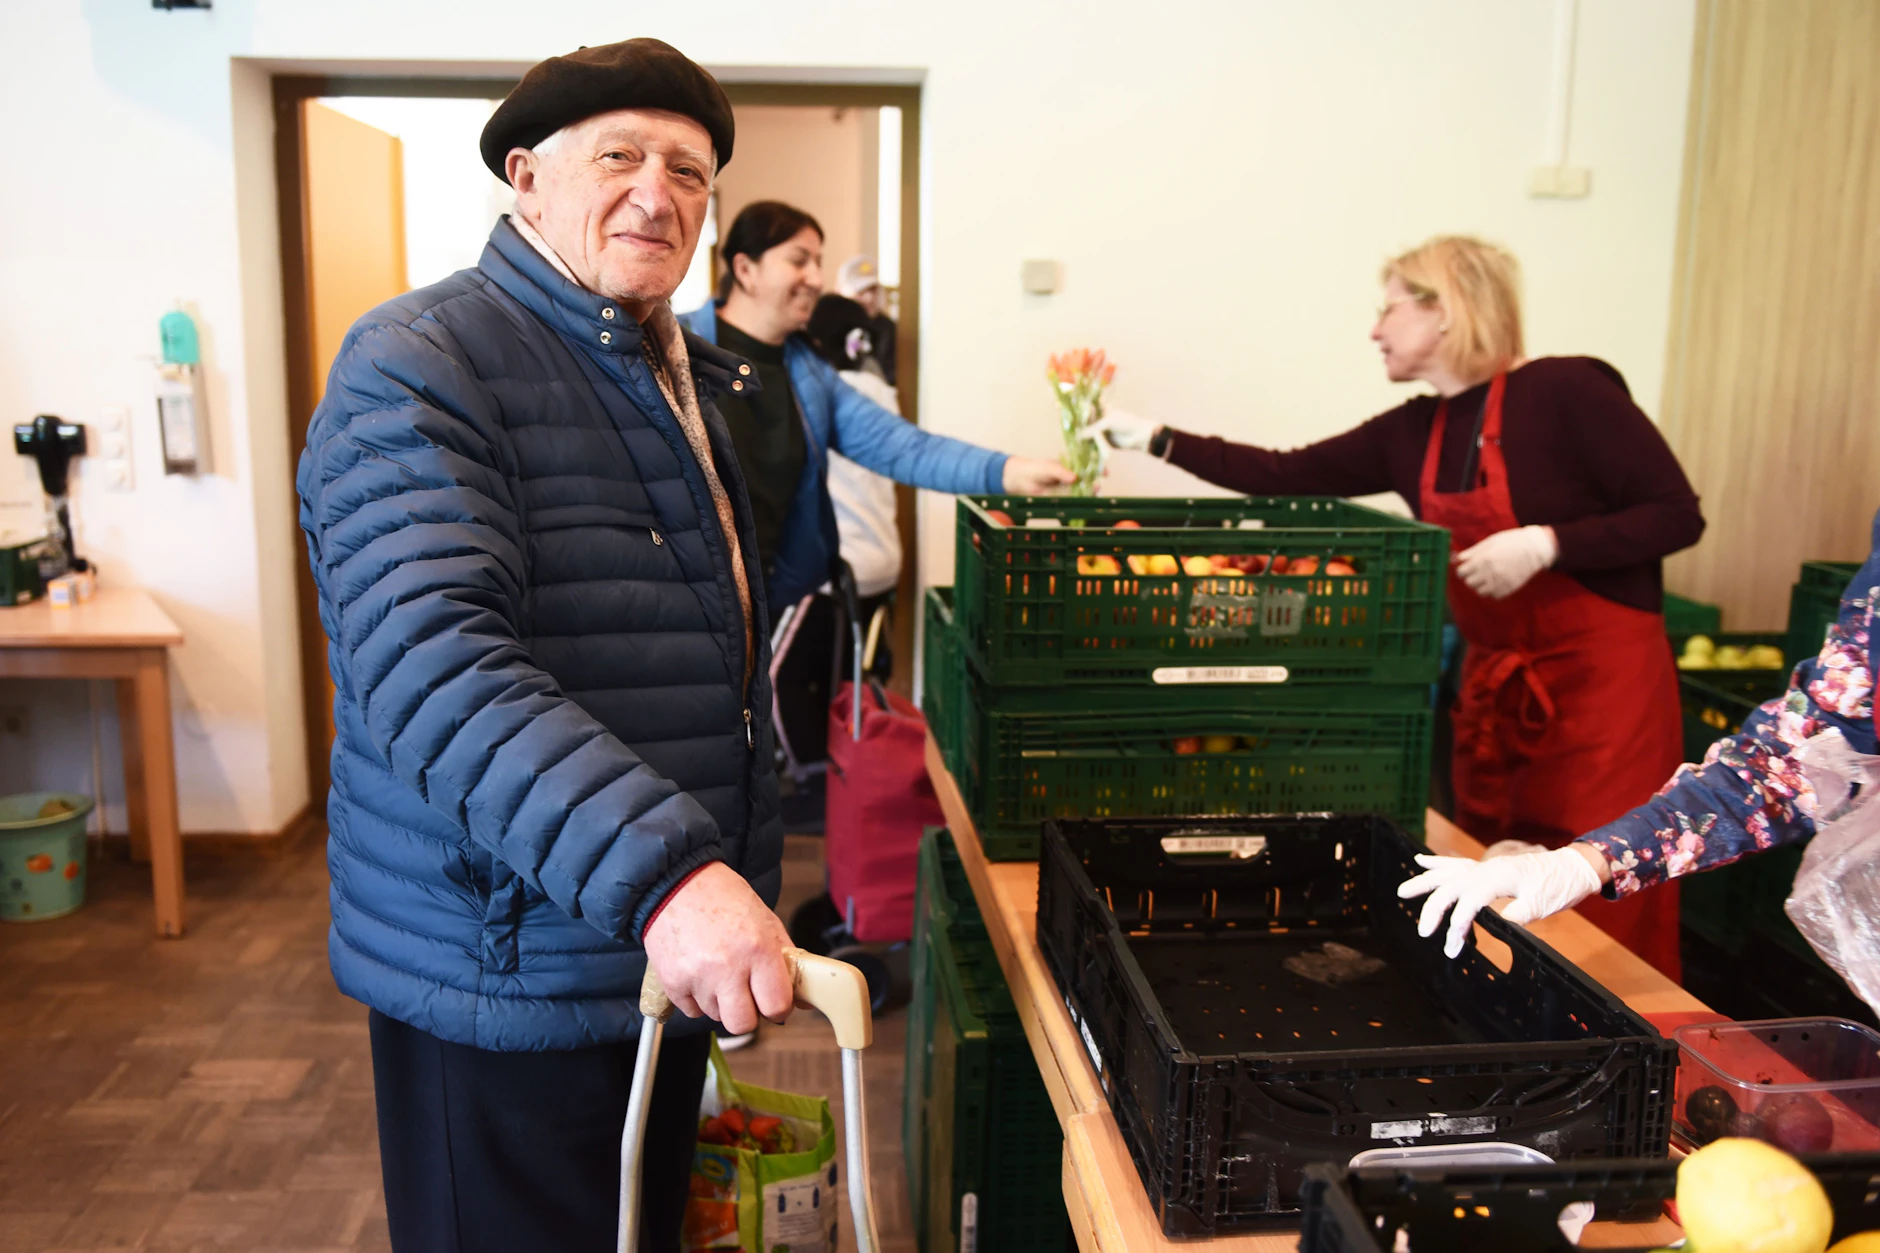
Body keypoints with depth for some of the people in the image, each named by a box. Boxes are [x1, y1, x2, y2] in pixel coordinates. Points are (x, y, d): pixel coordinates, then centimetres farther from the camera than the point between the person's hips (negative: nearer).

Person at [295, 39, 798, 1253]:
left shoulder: (683, 378, 13)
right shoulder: (418, 368, -16)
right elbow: (431, 664, -31)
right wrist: (658, 870, -42)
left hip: (678, 950, 8)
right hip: (505, 976, -8)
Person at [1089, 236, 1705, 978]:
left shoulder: (1564, 392, -12)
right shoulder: (1413, 432, 6)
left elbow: (1677, 515, -11)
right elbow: (1287, 478, 8)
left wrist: (1545, 544, -23)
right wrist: (1157, 440, 5)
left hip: (1602, 677, -6)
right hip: (1494, 684, 7)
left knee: (1599, 905, -2)